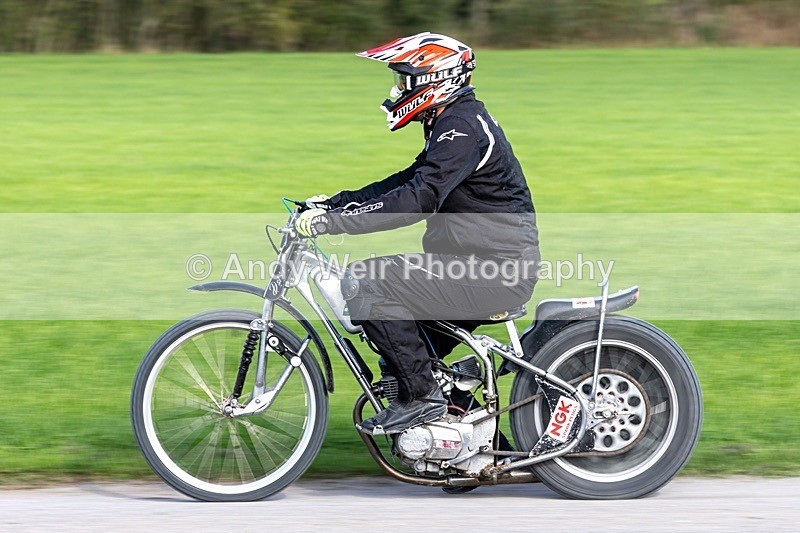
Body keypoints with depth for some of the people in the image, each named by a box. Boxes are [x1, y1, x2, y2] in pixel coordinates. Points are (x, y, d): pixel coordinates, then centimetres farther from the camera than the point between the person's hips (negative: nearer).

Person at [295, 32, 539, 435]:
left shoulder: (462, 127, -16)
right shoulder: (456, 123, 17)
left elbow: (419, 198, -27)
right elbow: (407, 182, 21)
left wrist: (331, 221, -28)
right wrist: (332, 202, 12)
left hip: (492, 272, -11)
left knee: (364, 283, -18)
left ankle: (421, 395, -14)